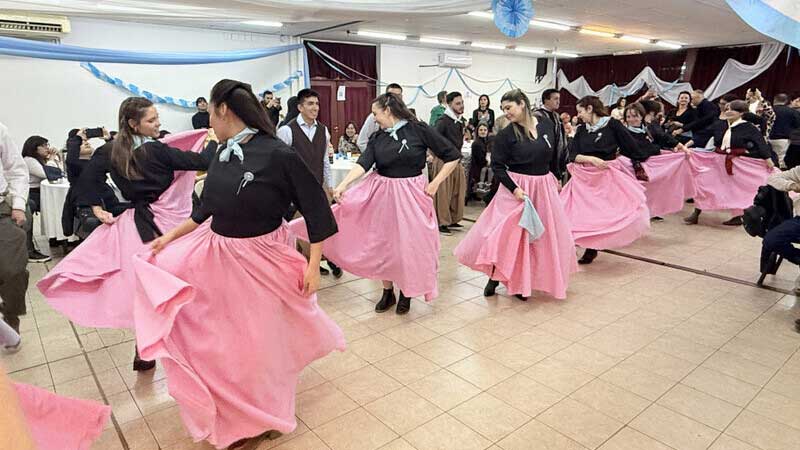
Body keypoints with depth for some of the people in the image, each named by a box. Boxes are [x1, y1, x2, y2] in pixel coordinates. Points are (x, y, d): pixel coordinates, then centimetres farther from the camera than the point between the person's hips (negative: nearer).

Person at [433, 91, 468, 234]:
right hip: (443, 161, -8)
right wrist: (438, 156, -15)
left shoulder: (460, 122, 11)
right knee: (442, 193, -3)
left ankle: (453, 219, 25)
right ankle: (441, 223, 6)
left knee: (458, 191, 12)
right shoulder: (443, 121, -15)